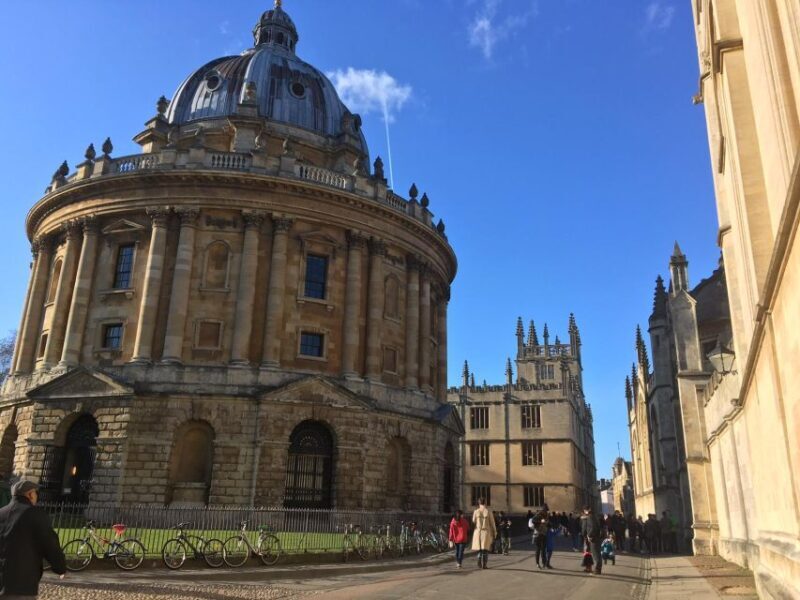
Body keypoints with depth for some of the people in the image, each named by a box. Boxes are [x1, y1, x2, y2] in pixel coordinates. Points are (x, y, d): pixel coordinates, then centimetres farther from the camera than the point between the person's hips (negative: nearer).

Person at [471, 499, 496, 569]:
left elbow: (473, 522, 3)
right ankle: (484, 564, 1)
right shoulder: (489, 511, -6)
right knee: (485, 549, 8)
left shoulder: (476, 511, -3)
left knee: (479, 548, 13)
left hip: (478, 532, 1)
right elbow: (492, 523, -2)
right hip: (487, 532, -1)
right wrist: (494, 533, 8)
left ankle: (479, 562, -4)